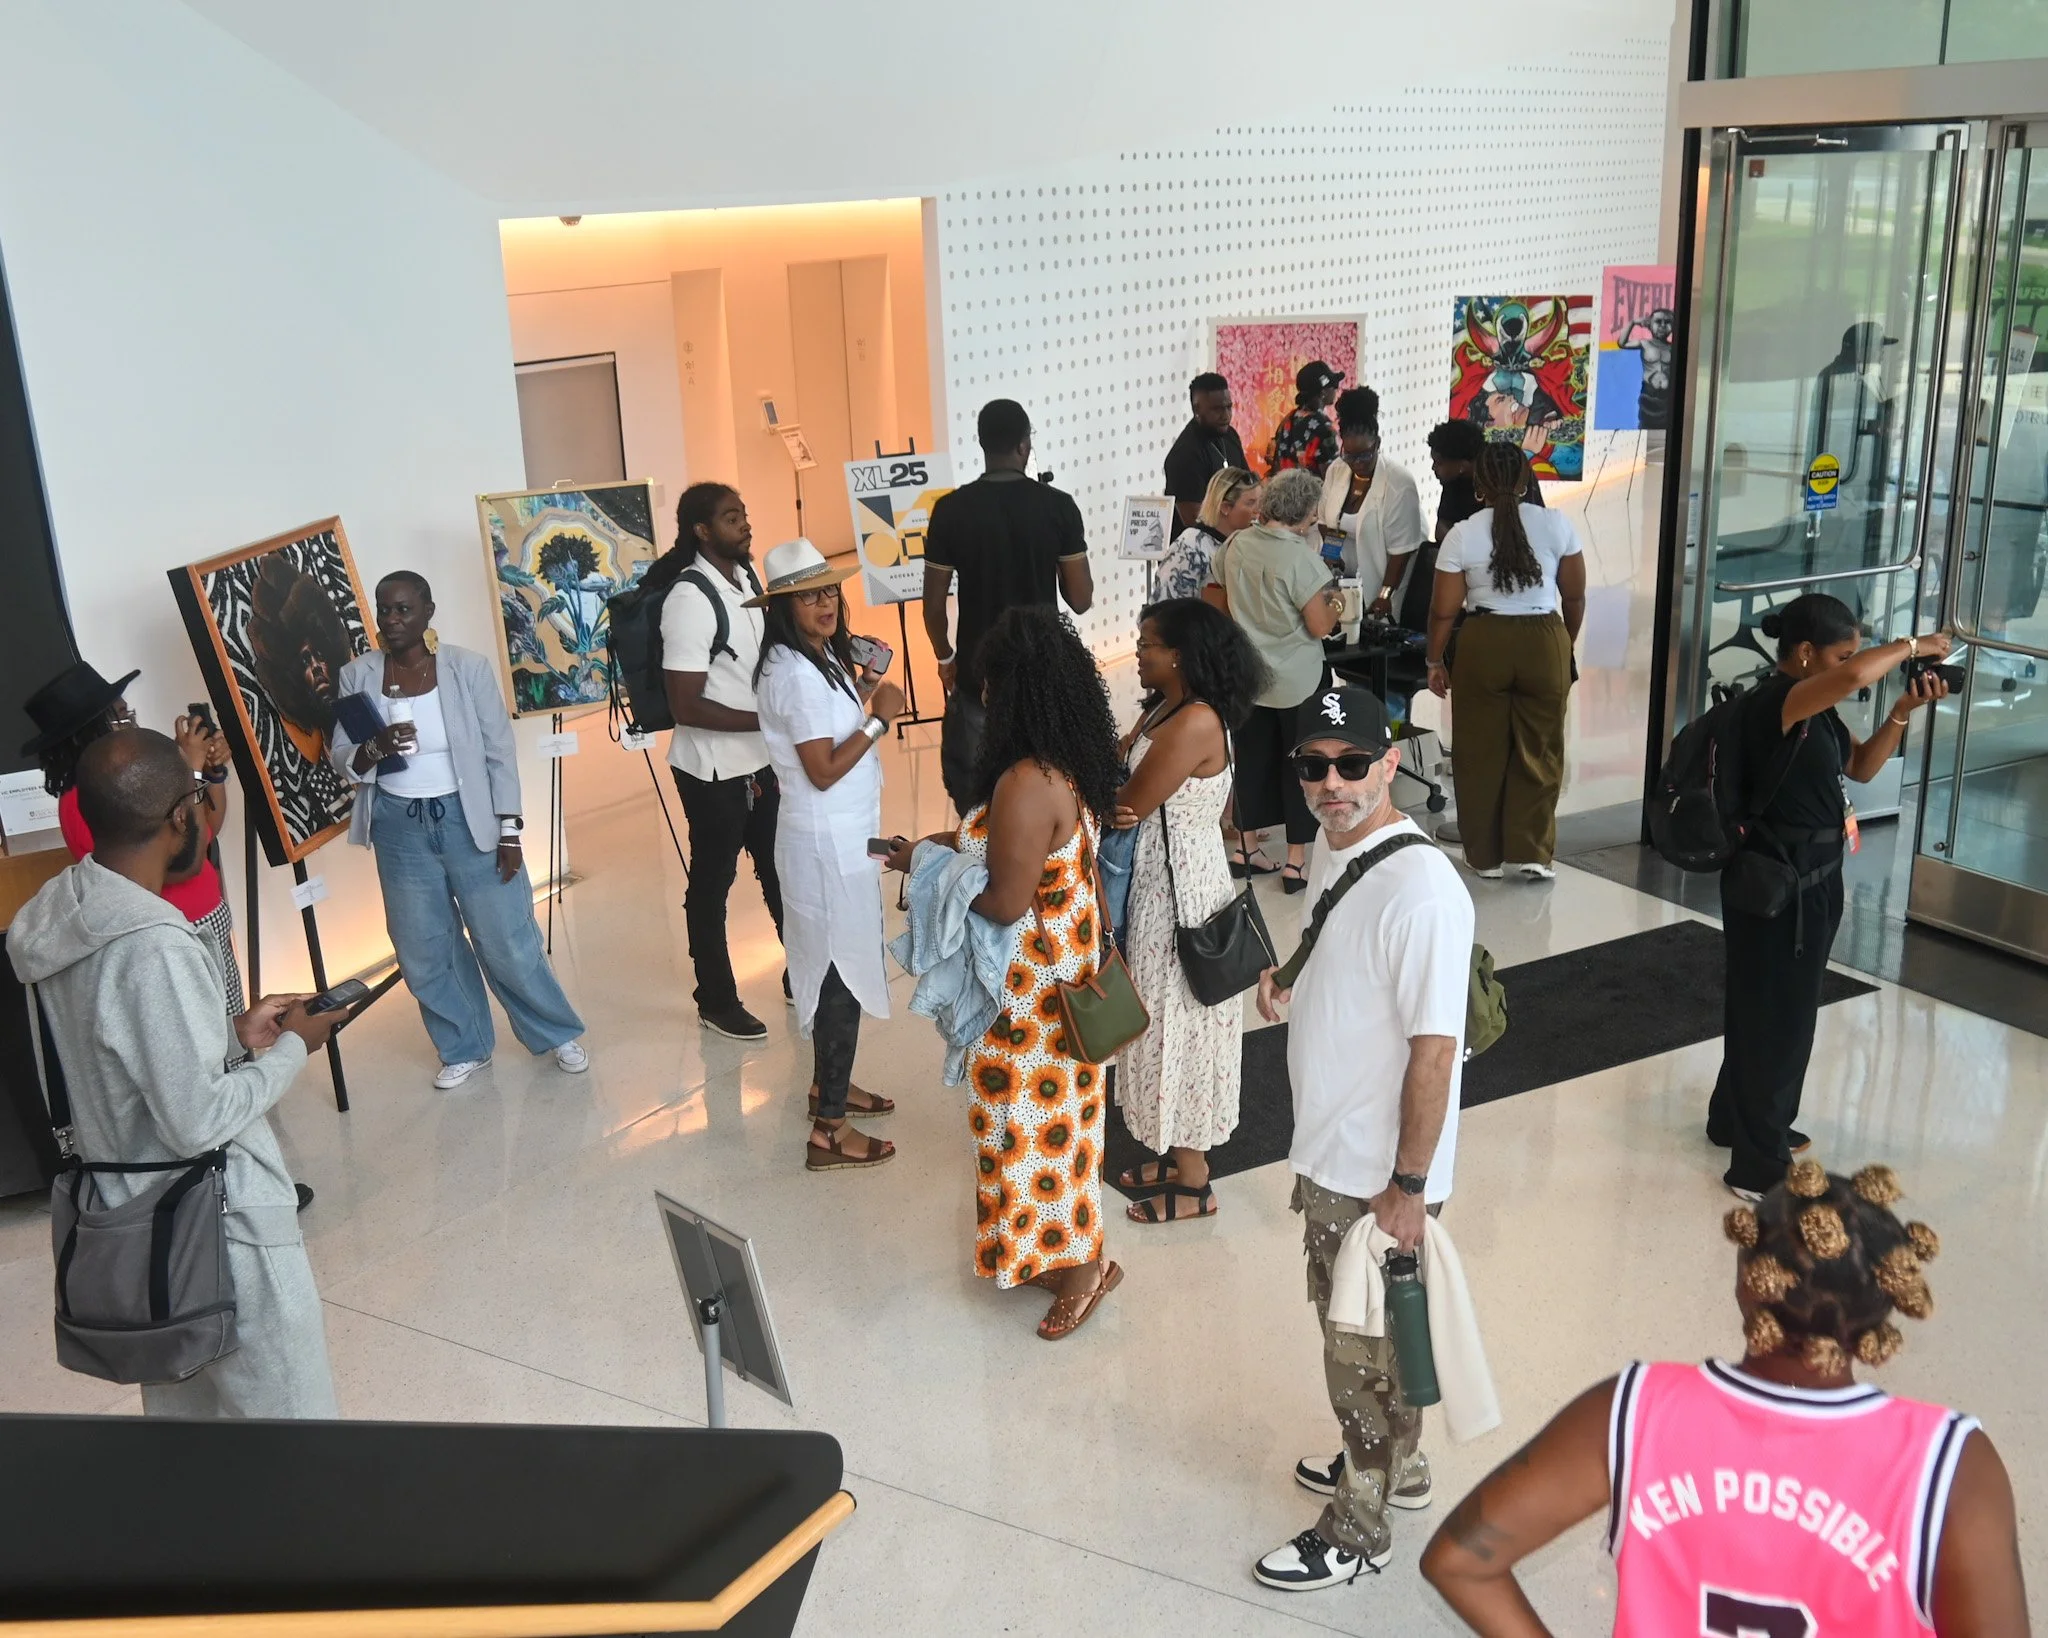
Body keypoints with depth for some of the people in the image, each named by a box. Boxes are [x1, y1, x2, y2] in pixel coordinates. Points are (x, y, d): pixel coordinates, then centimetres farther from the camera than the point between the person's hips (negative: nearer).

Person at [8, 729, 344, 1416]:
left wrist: (233, 1034, 7)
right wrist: (291, 1049, -12)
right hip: (221, 1230, -9)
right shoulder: (154, 948, -29)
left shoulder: (62, 911, -2)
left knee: (181, 1402, 24)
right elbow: (200, 1122, -25)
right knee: (287, 1409, 7)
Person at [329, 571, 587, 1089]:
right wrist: (376, 748, -22)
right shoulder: (358, 675, -2)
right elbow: (341, 758, 1)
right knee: (423, 950, 10)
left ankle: (558, 1034, 22)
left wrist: (508, 831, -8)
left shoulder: (468, 667, -8)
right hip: (399, 828, 3)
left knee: (507, 939, 2)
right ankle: (464, 1049, 28)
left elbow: (500, 754, -5)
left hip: (468, 820, -2)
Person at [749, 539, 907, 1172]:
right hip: (828, 842, -10)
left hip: (842, 835, 10)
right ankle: (828, 1130, 5)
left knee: (836, 966, 22)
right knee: (842, 974, -3)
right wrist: (879, 716, -20)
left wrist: (859, 692, 4)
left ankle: (829, 1082, 39)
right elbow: (824, 771, -23)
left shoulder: (821, 657, 8)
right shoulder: (798, 674, -22)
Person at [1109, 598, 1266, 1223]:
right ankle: (1178, 1154, 33)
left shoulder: (1195, 722, -23)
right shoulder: (1163, 709, 8)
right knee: (1167, 1018, 18)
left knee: (1180, 1020, 2)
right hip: (1158, 881, 10)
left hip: (1180, 887, -10)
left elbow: (1129, 804, -21)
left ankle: (1193, 1183, 16)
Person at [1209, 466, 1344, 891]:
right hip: (1297, 681, -5)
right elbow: (1320, 627, -17)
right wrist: (1336, 603, -1)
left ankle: (1246, 849, 26)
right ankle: (1296, 861, 12)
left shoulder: (1235, 545, -3)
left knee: (1253, 757, 17)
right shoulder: (1300, 557, -20)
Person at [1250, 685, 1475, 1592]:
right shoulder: (1329, 846, 1)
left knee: (1363, 1347, 9)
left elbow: (1435, 1047, -25)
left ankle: (1357, 1529, 28)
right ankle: (1395, 1464, 47)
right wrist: (1289, 985, 0)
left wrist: (1407, 1186, -21)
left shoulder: (1420, 887, -27)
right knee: (1351, 1324, 25)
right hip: (1327, 1151, 9)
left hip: (1379, 1174, -9)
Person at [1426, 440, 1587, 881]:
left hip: (1483, 643, 0)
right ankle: (1531, 852, 11)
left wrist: (1435, 661, 9)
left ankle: (1485, 855, 20)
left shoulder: (1463, 535, -5)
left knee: (1481, 752, 11)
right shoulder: (1556, 524, -3)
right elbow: (1575, 597, 4)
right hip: (1545, 641, 0)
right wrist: (1566, 646, 20)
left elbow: (1444, 611, -4)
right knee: (1538, 750, 11)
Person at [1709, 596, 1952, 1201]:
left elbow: (1861, 767, 15)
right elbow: (1854, 678, -42)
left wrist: (1903, 710, 0)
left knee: (1775, 1009, 22)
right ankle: (1759, 1164, 12)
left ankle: (1740, 1120, 40)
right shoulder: (1774, 701, -24)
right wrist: (1911, 645, -24)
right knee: (1776, 1015, 0)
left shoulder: (1818, 711, 7)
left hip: (1811, 877, 10)